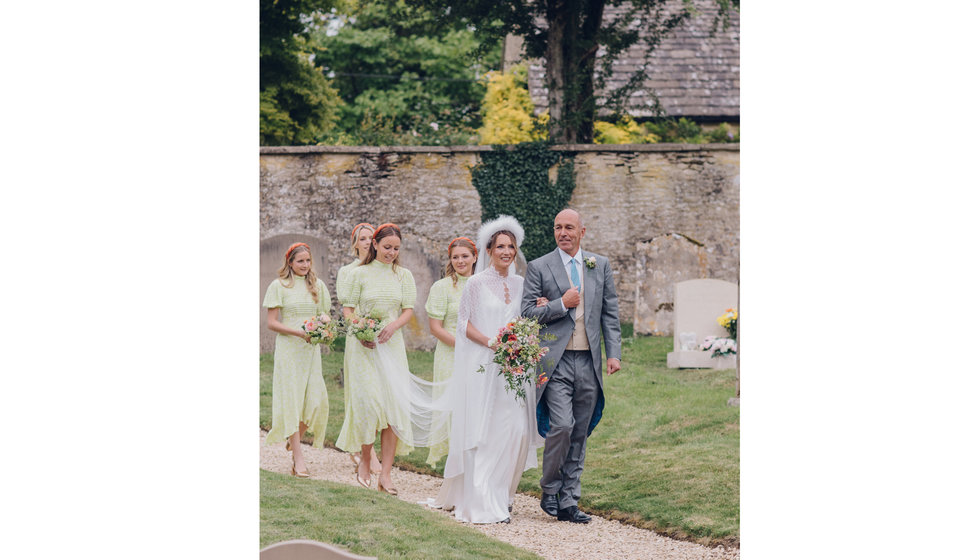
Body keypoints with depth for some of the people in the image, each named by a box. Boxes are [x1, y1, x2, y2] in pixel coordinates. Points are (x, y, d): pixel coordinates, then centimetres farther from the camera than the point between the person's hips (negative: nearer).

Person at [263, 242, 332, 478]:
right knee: (292, 400, -4)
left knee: (315, 400, -3)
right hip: (288, 349, -4)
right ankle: (298, 459, -3)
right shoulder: (279, 286, -1)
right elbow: (272, 323, -5)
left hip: (311, 349, 4)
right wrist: (299, 332, -18)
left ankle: (294, 439, 24)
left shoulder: (317, 285, 11)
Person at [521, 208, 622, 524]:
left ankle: (568, 503, 12)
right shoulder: (539, 268, 3)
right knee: (562, 426, -17)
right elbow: (527, 312, 0)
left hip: (589, 362, 4)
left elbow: (610, 312, 12)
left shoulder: (600, 266, 13)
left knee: (580, 434, 6)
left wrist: (614, 353, 3)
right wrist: (562, 304, -12)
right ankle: (549, 490, 4)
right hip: (557, 361, -4)